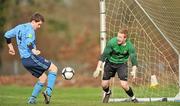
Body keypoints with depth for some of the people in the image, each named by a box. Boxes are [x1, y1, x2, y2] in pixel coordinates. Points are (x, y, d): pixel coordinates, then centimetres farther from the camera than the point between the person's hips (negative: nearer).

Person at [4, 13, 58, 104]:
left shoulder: (19, 27, 19)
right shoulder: (30, 29, -9)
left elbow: (7, 35, 27)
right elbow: (28, 42, -26)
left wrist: (10, 47, 34)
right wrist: (34, 51, -34)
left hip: (24, 60, 9)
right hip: (31, 57, -9)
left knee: (43, 78, 17)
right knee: (53, 68, -3)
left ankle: (32, 99, 10)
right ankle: (48, 92, -18)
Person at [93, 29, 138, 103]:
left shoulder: (129, 46, -21)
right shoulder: (112, 42, -25)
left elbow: (133, 58, -22)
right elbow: (104, 55, -22)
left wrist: (134, 71, -41)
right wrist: (98, 68, -29)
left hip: (122, 64, -1)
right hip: (110, 63, 1)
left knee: (124, 85, -16)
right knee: (104, 85, 0)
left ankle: (133, 98, 11)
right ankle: (107, 93, 38)